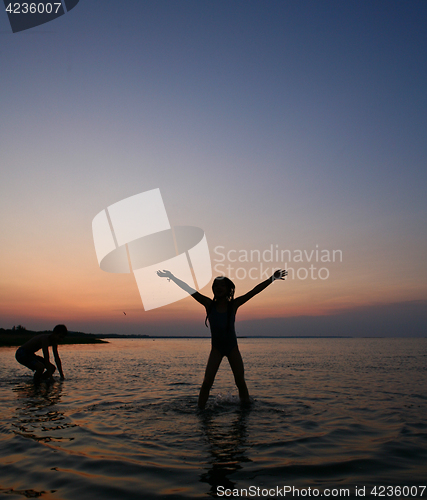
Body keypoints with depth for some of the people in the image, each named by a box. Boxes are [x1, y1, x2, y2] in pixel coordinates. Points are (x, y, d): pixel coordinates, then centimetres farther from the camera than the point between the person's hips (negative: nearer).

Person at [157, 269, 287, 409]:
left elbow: (254, 291, -14)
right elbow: (189, 289, -12)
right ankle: (200, 410, 2)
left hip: (232, 347, 0)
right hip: (216, 348, 0)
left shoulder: (233, 304, -10)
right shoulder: (209, 304, -9)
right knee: (207, 382, -10)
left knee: (240, 382, 3)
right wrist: (171, 277, -13)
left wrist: (272, 278, -18)